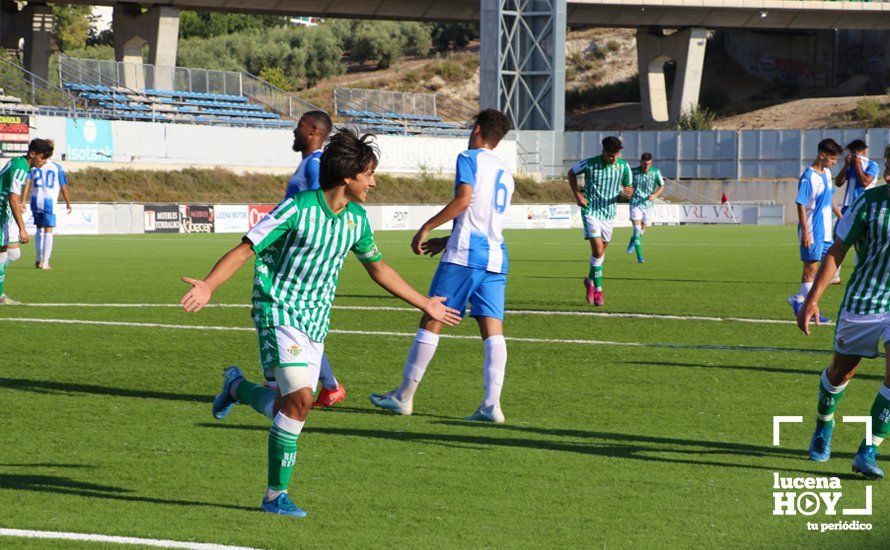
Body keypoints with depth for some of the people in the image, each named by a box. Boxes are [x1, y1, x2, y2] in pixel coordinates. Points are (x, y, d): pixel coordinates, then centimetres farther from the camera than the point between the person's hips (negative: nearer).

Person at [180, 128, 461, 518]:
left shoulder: (356, 219, 5)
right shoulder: (297, 209, -15)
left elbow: (378, 268, 23)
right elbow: (244, 250, -16)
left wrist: (424, 304, 28)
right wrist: (207, 286, -31)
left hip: (316, 321, 7)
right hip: (280, 311, -7)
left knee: (292, 405, 2)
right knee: (300, 398, -20)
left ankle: (237, 386, 32)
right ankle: (276, 495, -4)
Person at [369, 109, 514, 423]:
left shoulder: (470, 158, -1)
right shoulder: (505, 173, 22)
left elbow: (463, 199, -16)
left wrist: (427, 227, -10)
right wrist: (446, 241, 31)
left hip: (464, 255, -7)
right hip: (496, 257, 7)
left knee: (431, 321, 1)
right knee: (493, 329, -1)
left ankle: (404, 396, 6)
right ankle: (492, 403, -13)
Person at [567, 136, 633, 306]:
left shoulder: (623, 166, -4)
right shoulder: (589, 164, -13)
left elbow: (628, 187, 8)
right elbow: (572, 173, 6)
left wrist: (628, 192, -17)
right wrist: (577, 194, -4)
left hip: (609, 212, 4)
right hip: (591, 211, -4)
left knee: (601, 250, 14)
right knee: (597, 249, -16)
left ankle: (590, 281, 38)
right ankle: (598, 290, -7)